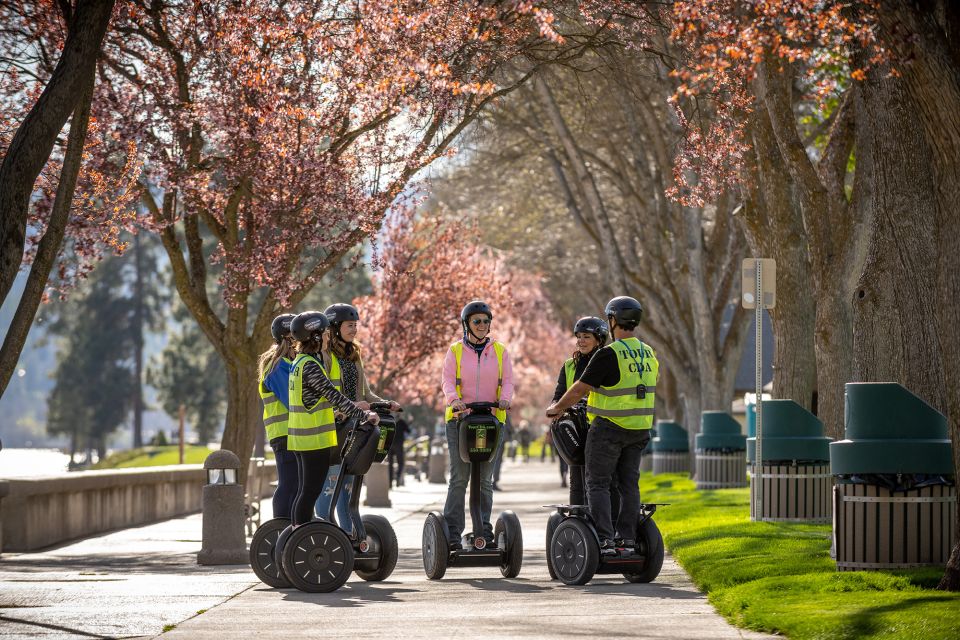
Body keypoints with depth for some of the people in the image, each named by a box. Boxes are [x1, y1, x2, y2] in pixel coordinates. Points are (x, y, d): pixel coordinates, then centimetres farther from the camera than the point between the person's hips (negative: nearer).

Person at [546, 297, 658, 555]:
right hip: (639, 428, 7)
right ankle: (628, 537, 10)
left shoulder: (608, 355, -17)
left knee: (598, 483, -1)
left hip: (609, 428, -7)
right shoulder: (649, 354, 6)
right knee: (629, 483, 13)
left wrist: (556, 409, 2)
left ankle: (604, 540, -10)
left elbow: (580, 389, -13)